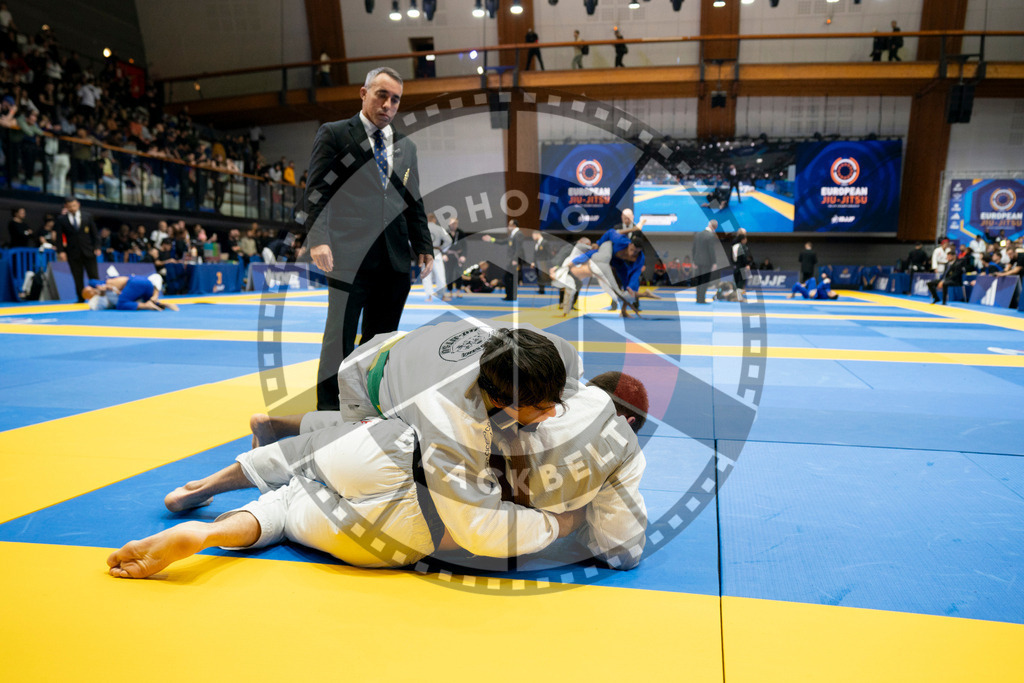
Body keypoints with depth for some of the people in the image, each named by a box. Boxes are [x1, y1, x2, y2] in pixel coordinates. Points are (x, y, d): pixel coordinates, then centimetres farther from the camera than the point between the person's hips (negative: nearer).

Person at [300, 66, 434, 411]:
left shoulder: (406, 146, 18)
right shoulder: (333, 134, 3)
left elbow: (414, 202, 19)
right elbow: (316, 191, -4)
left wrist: (423, 246, 11)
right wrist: (317, 239, -16)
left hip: (395, 260, 5)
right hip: (350, 257, -5)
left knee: (381, 337, 11)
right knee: (340, 336, -1)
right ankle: (328, 411, 11)